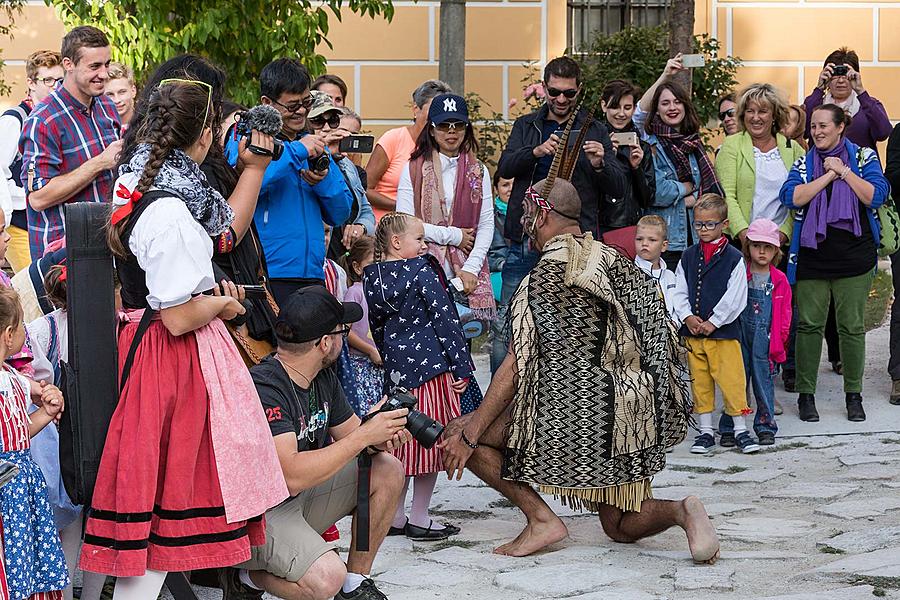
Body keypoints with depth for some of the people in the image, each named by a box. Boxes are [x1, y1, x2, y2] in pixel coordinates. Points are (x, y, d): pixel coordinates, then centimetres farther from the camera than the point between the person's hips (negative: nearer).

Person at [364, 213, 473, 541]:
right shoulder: (422, 272, -11)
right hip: (430, 365, -6)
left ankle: (395, 516, 17)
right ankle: (419, 518, 5)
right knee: (429, 439, 2)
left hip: (396, 368, 6)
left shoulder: (371, 277, 6)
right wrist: (462, 366, -8)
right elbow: (445, 319, -12)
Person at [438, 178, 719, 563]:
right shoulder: (616, 263, 8)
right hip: (628, 417, 7)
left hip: (572, 415, -7)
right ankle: (680, 512, -9)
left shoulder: (542, 278, -12)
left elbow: (517, 365, -14)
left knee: (458, 435, 4)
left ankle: (541, 519, -2)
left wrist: (469, 434, -9)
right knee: (620, 527, 22)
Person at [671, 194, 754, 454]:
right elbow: (679, 292, 8)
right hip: (693, 332, 4)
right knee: (699, 381, 8)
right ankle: (705, 431, 17)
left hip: (724, 331, -4)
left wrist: (712, 322, -12)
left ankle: (740, 430, 6)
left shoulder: (733, 258, -4)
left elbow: (735, 297, -8)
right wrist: (687, 317, -8)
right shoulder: (688, 256, 9)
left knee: (732, 379, -4)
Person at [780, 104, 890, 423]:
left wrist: (844, 171, -11)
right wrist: (829, 175, -9)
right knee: (809, 324, 1)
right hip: (812, 256, 1)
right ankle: (806, 394, 10)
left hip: (854, 256, -1)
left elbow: (876, 196, -8)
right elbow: (791, 197, -8)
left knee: (852, 326, 2)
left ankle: (854, 395, 13)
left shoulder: (863, 156, 5)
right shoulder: (804, 162, 9)